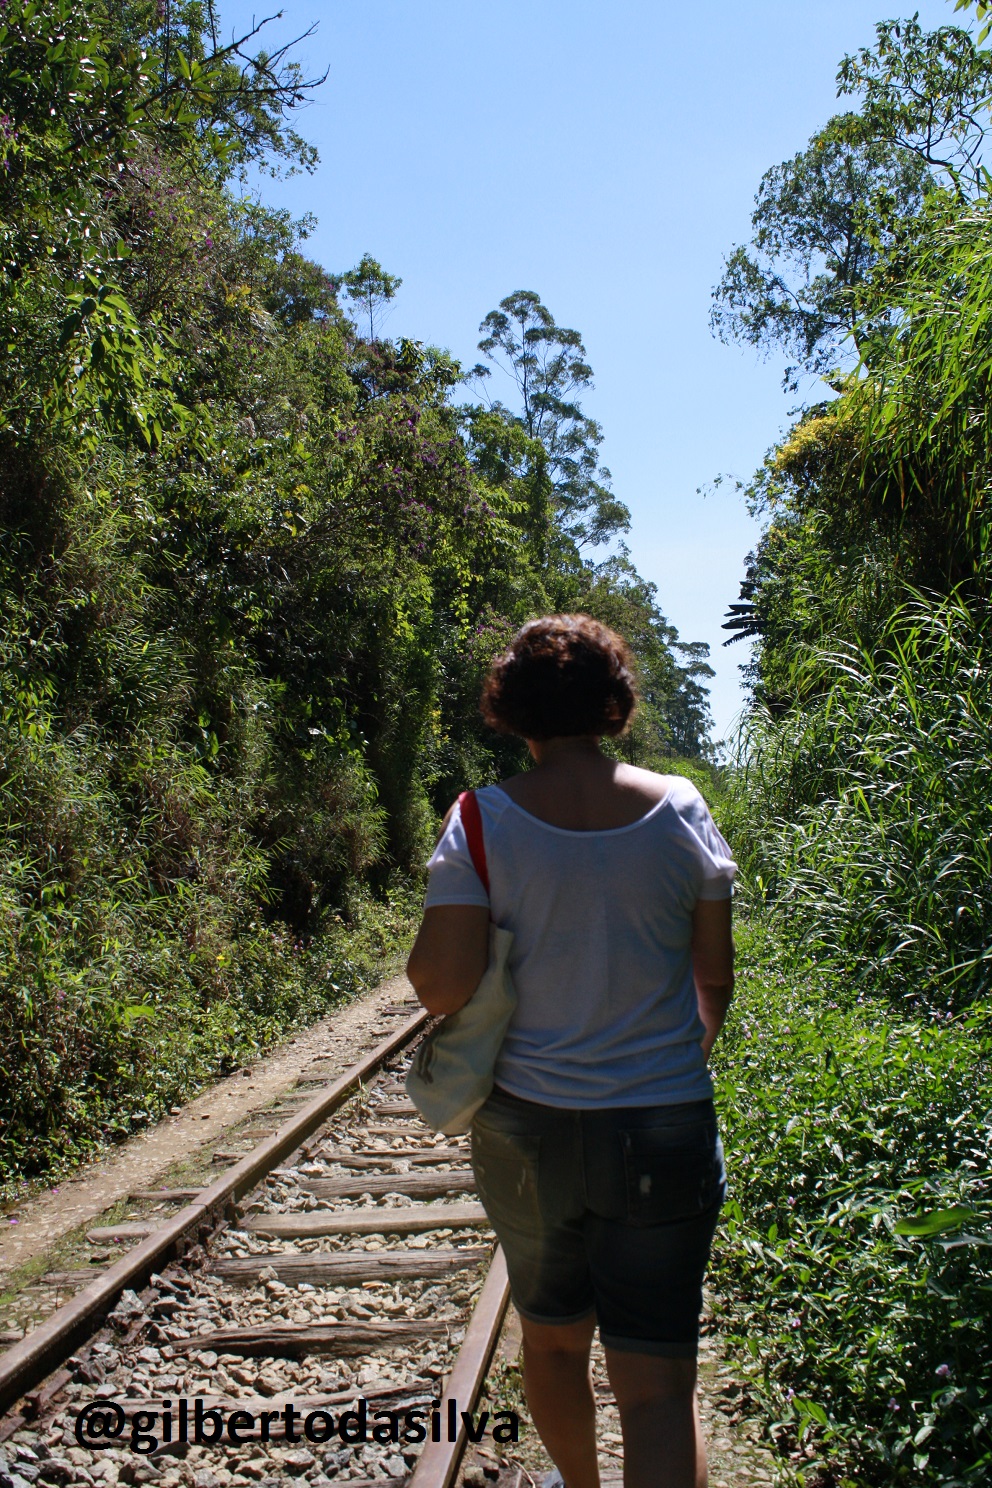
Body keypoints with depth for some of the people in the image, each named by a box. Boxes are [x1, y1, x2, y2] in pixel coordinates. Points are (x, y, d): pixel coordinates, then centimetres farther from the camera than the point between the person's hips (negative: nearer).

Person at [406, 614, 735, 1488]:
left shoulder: (482, 821, -10)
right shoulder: (680, 810, -5)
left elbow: (442, 986, -16)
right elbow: (715, 977, 2)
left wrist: (425, 954, 7)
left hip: (529, 1128, 1)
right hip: (664, 1128, 0)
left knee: (552, 1338, 24)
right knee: (657, 1382, 7)